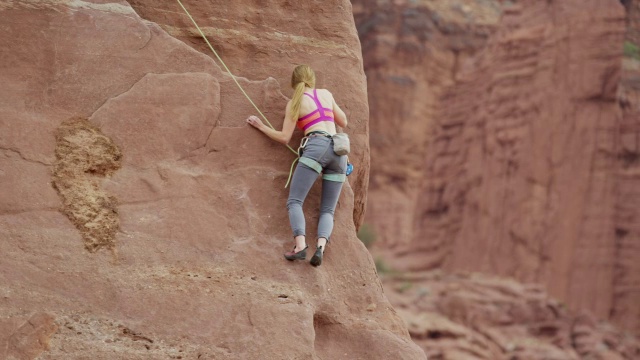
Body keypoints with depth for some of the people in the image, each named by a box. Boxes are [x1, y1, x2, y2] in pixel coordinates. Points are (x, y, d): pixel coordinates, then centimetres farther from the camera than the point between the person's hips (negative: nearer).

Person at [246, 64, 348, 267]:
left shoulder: (295, 103, 12)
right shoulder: (326, 94, 23)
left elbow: (284, 138, 11)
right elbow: (343, 123, 32)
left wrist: (261, 126, 23)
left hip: (316, 147, -4)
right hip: (339, 150, 4)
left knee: (294, 201, -7)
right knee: (328, 210, 4)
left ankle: (300, 245, -30)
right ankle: (321, 246, -23)